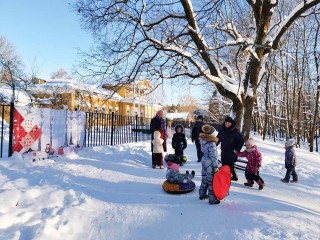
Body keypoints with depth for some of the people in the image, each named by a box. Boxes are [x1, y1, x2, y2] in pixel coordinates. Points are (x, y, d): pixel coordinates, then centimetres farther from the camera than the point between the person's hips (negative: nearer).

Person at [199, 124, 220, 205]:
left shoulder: (203, 141, 0)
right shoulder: (211, 144, -24)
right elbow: (213, 156, -21)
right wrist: (216, 167, -16)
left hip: (204, 161, 8)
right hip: (210, 164, -8)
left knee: (204, 179, 20)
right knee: (211, 181, 3)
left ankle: (202, 194, 33)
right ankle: (212, 199, 13)